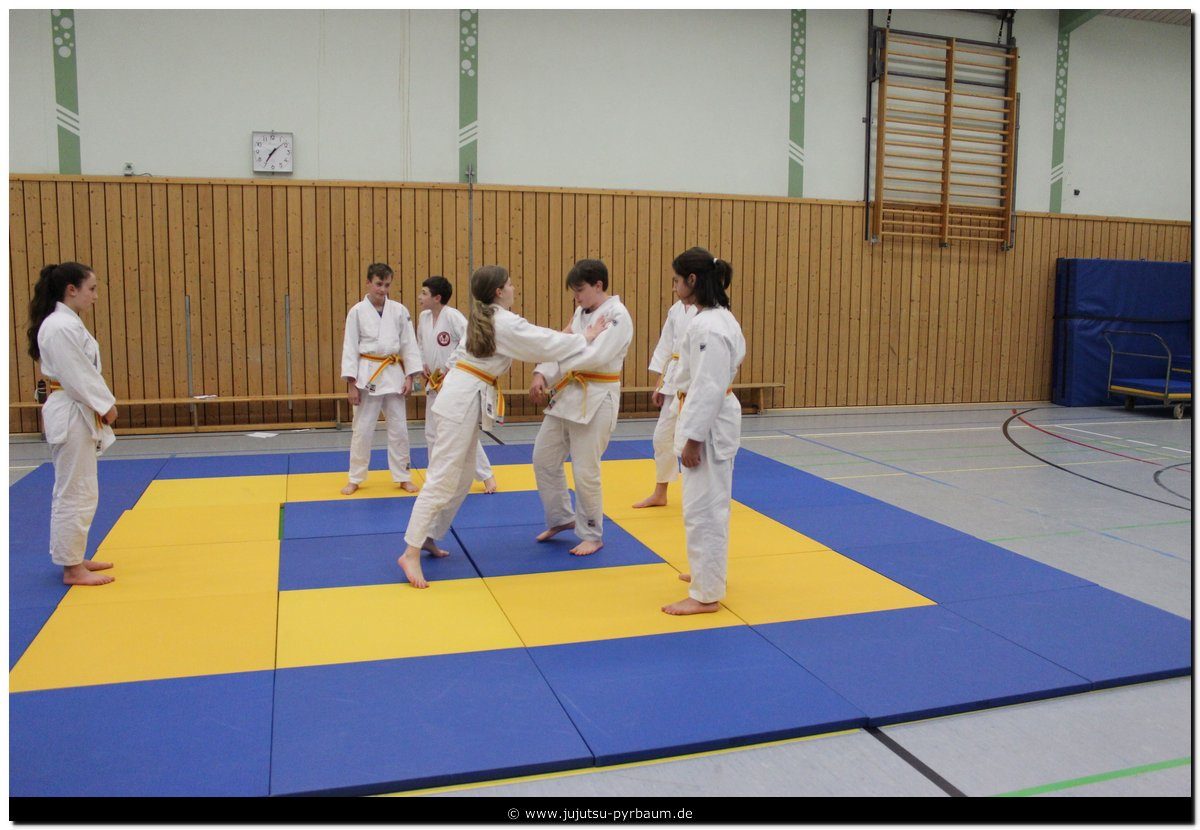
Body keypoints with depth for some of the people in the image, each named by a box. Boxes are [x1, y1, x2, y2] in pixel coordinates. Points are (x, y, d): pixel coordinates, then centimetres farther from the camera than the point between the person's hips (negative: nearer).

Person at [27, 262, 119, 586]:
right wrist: (106, 404, -12)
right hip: (71, 415, -11)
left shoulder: (68, 323, 13)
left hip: (76, 413, 11)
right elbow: (77, 377, -21)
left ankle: (73, 557, 28)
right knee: (75, 492, -3)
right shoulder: (60, 327, -19)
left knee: (74, 490, 17)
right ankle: (72, 568, 6)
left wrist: (104, 403, 8)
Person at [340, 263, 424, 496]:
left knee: (399, 429, 7)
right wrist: (351, 384, -8)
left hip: (393, 374, 2)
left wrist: (409, 377, -2)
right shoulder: (357, 311, -3)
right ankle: (355, 479, 18)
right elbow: (350, 348, -4)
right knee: (362, 430, 4)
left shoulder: (399, 310, 1)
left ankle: (403, 477, 20)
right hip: (368, 374, -2)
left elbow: (409, 344, 4)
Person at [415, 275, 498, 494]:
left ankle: (486, 476, 8)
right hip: (434, 384, 8)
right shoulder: (423, 317, 4)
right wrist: (423, 364, 4)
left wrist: (450, 367, -21)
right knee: (432, 433, 12)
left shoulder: (452, 316, -18)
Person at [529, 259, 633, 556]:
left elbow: (596, 357, -25)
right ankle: (561, 518, 32)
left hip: (596, 400, -8)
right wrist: (541, 374, -9)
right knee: (544, 458, 14)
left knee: (585, 471, -3)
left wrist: (554, 364, -22)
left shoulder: (617, 316, -14)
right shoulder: (581, 312, 12)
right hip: (567, 394, 9)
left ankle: (592, 535, 16)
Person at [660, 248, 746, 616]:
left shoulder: (708, 326, -22)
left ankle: (706, 594, 7)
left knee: (702, 507, -3)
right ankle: (708, 570, 38)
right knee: (711, 503, 22)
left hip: (708, 423, -11)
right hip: (713, 419, 11)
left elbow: (709, 387, -24)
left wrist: (693, 439, -20)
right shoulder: (719, 317, 10)